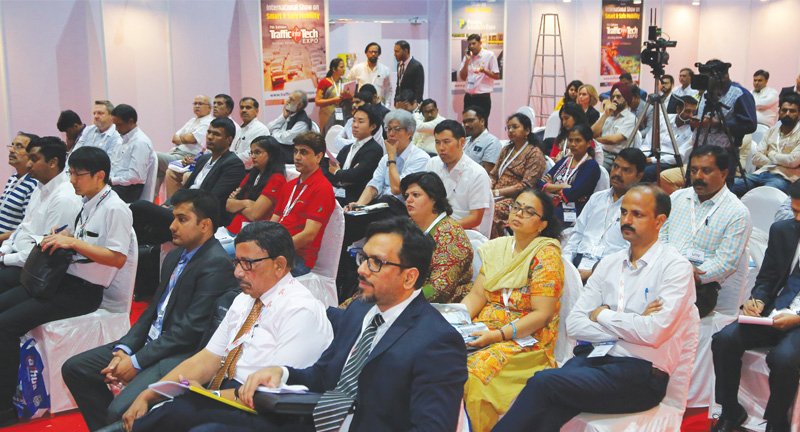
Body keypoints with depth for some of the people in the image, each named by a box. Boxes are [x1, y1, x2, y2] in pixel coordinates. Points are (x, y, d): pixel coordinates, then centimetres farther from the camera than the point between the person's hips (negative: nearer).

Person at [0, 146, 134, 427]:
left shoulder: (115, 209, -16)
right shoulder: (87, 203, 9)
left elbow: (118, 259, -22)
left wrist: (72, 242, -22)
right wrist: (56, 237, 5)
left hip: (84, 291, -9)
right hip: (62, 278, 9)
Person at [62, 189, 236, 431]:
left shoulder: (216, 265, -16)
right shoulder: (175, 256, 14)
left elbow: (190, 329, -20)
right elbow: (153, 310, 14)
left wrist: (137, 361, -16)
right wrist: (124, 349, -1)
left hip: (182, 355, -10)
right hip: (152, 340, 10)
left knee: (120, 410, -28)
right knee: (74, 368, 9)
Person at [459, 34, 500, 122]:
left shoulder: (489, 55, -4)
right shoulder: (467, 56, 11)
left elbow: (497, 76, -4)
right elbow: (462, 77, 6)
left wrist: (484, 70, -20)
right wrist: (467, 61, -5)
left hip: (483, 96, -5)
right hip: (468, 96, 5)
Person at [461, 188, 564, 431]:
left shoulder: (546, 254, -9)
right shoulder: (498, 248, 10)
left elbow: (542, 314, -13)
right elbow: (477, 296, 8)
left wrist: (498, 335, -21)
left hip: (527, 339, -6)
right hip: (486, 332, 6)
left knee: (474, 370, -30)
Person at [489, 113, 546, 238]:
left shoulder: (535, 154, -1)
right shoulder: (506, 150, 22)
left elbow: (526, 186, -10)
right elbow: (493, 175, 18)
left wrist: (497, 192, -14)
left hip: (517, 199, -6)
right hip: (497, 195, 6)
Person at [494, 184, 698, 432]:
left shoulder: (675, 267, -3)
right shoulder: (609, 263, 14)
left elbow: (652, 333, -17)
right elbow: (574, 324, 6)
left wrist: (602, 315, -3)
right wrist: (628, 327, -6)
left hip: (641, 373, -4)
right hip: (593, 357, 5)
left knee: (544, 382, -26)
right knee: (548, 412, -28)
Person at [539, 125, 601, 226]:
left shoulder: (591, 166, -1)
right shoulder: (564, 161, 19)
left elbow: (572, 193, -14)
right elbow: (540, 183, 8)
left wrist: (551, 187, 1)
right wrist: (561, 186, -8)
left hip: (572, 216, -6)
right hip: (550, 210, 6)